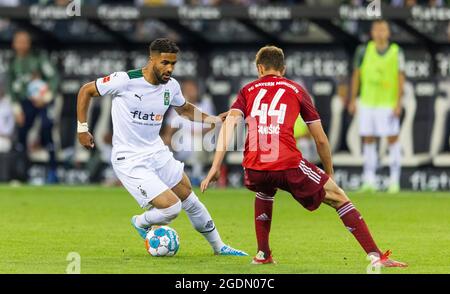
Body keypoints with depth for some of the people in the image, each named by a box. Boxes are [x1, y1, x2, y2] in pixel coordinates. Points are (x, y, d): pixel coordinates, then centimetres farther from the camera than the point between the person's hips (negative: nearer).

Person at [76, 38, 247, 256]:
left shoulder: (171, 86, -2)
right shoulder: (125, 81, -20)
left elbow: (184, 109, 20)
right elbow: (86, 91, -7)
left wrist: (214, 119, 5)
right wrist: (82, 128, -7)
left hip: (157, 152, 7)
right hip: (130, 161, -7)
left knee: (188, 197, 16)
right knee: (171, 207, -16)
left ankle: (218, 246, 35)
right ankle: (141, 223, 17)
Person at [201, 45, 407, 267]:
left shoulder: (248, 90, 21)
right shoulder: (296, 90, 18)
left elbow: (229, 122, 2)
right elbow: (321, 139, 16)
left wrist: (216, 166, -2)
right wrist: (329, 173, 28)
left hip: (254, 168, 3)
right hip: (288, 165, -3)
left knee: (264, 192, 39)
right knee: (339, 198, 10)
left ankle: (262, 254, 32)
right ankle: (376, 256, -2)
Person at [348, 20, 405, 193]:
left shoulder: (396, 52, -3)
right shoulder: (364, 51, 3)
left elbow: (401, 78, -3)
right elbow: (356, 75, 9)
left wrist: (399, 103, -10)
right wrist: (353, 100, 7)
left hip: (388, 104, -2)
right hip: (367, 103, 2)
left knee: (392, 139, -2)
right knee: (368, 140, 4)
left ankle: (394, 180, 3)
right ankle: (369, 181, 8)